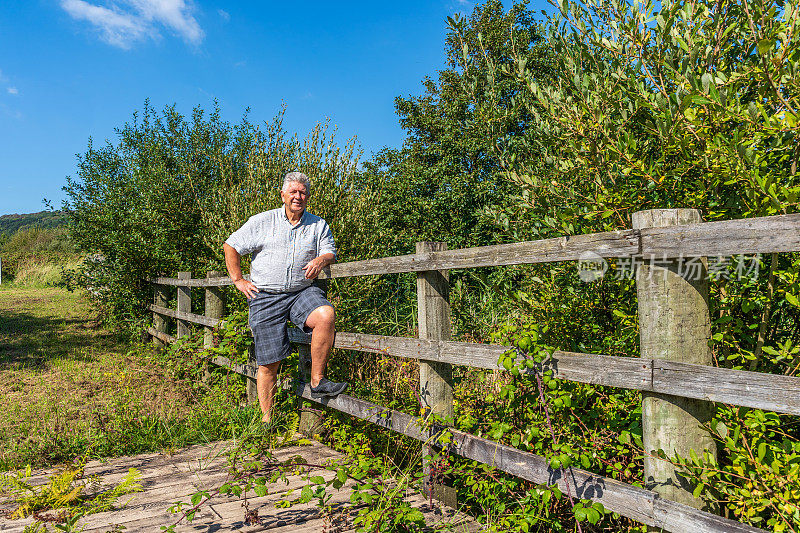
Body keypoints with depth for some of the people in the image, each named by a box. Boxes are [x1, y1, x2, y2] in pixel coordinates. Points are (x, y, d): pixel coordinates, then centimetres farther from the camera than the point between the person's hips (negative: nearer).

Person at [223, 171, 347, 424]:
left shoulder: (319, 225, 11)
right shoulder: (262, 221, 6)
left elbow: (330, 253, 10)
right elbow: (231, 246, 12)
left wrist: (321, 260, -15)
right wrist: (238, 281, 5)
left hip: (303, 291, 1)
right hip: (265, 297, -1)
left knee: (325, 315, -33)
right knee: (269, 362, -2)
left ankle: (317, 382, -19)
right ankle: (266, 419, 13)